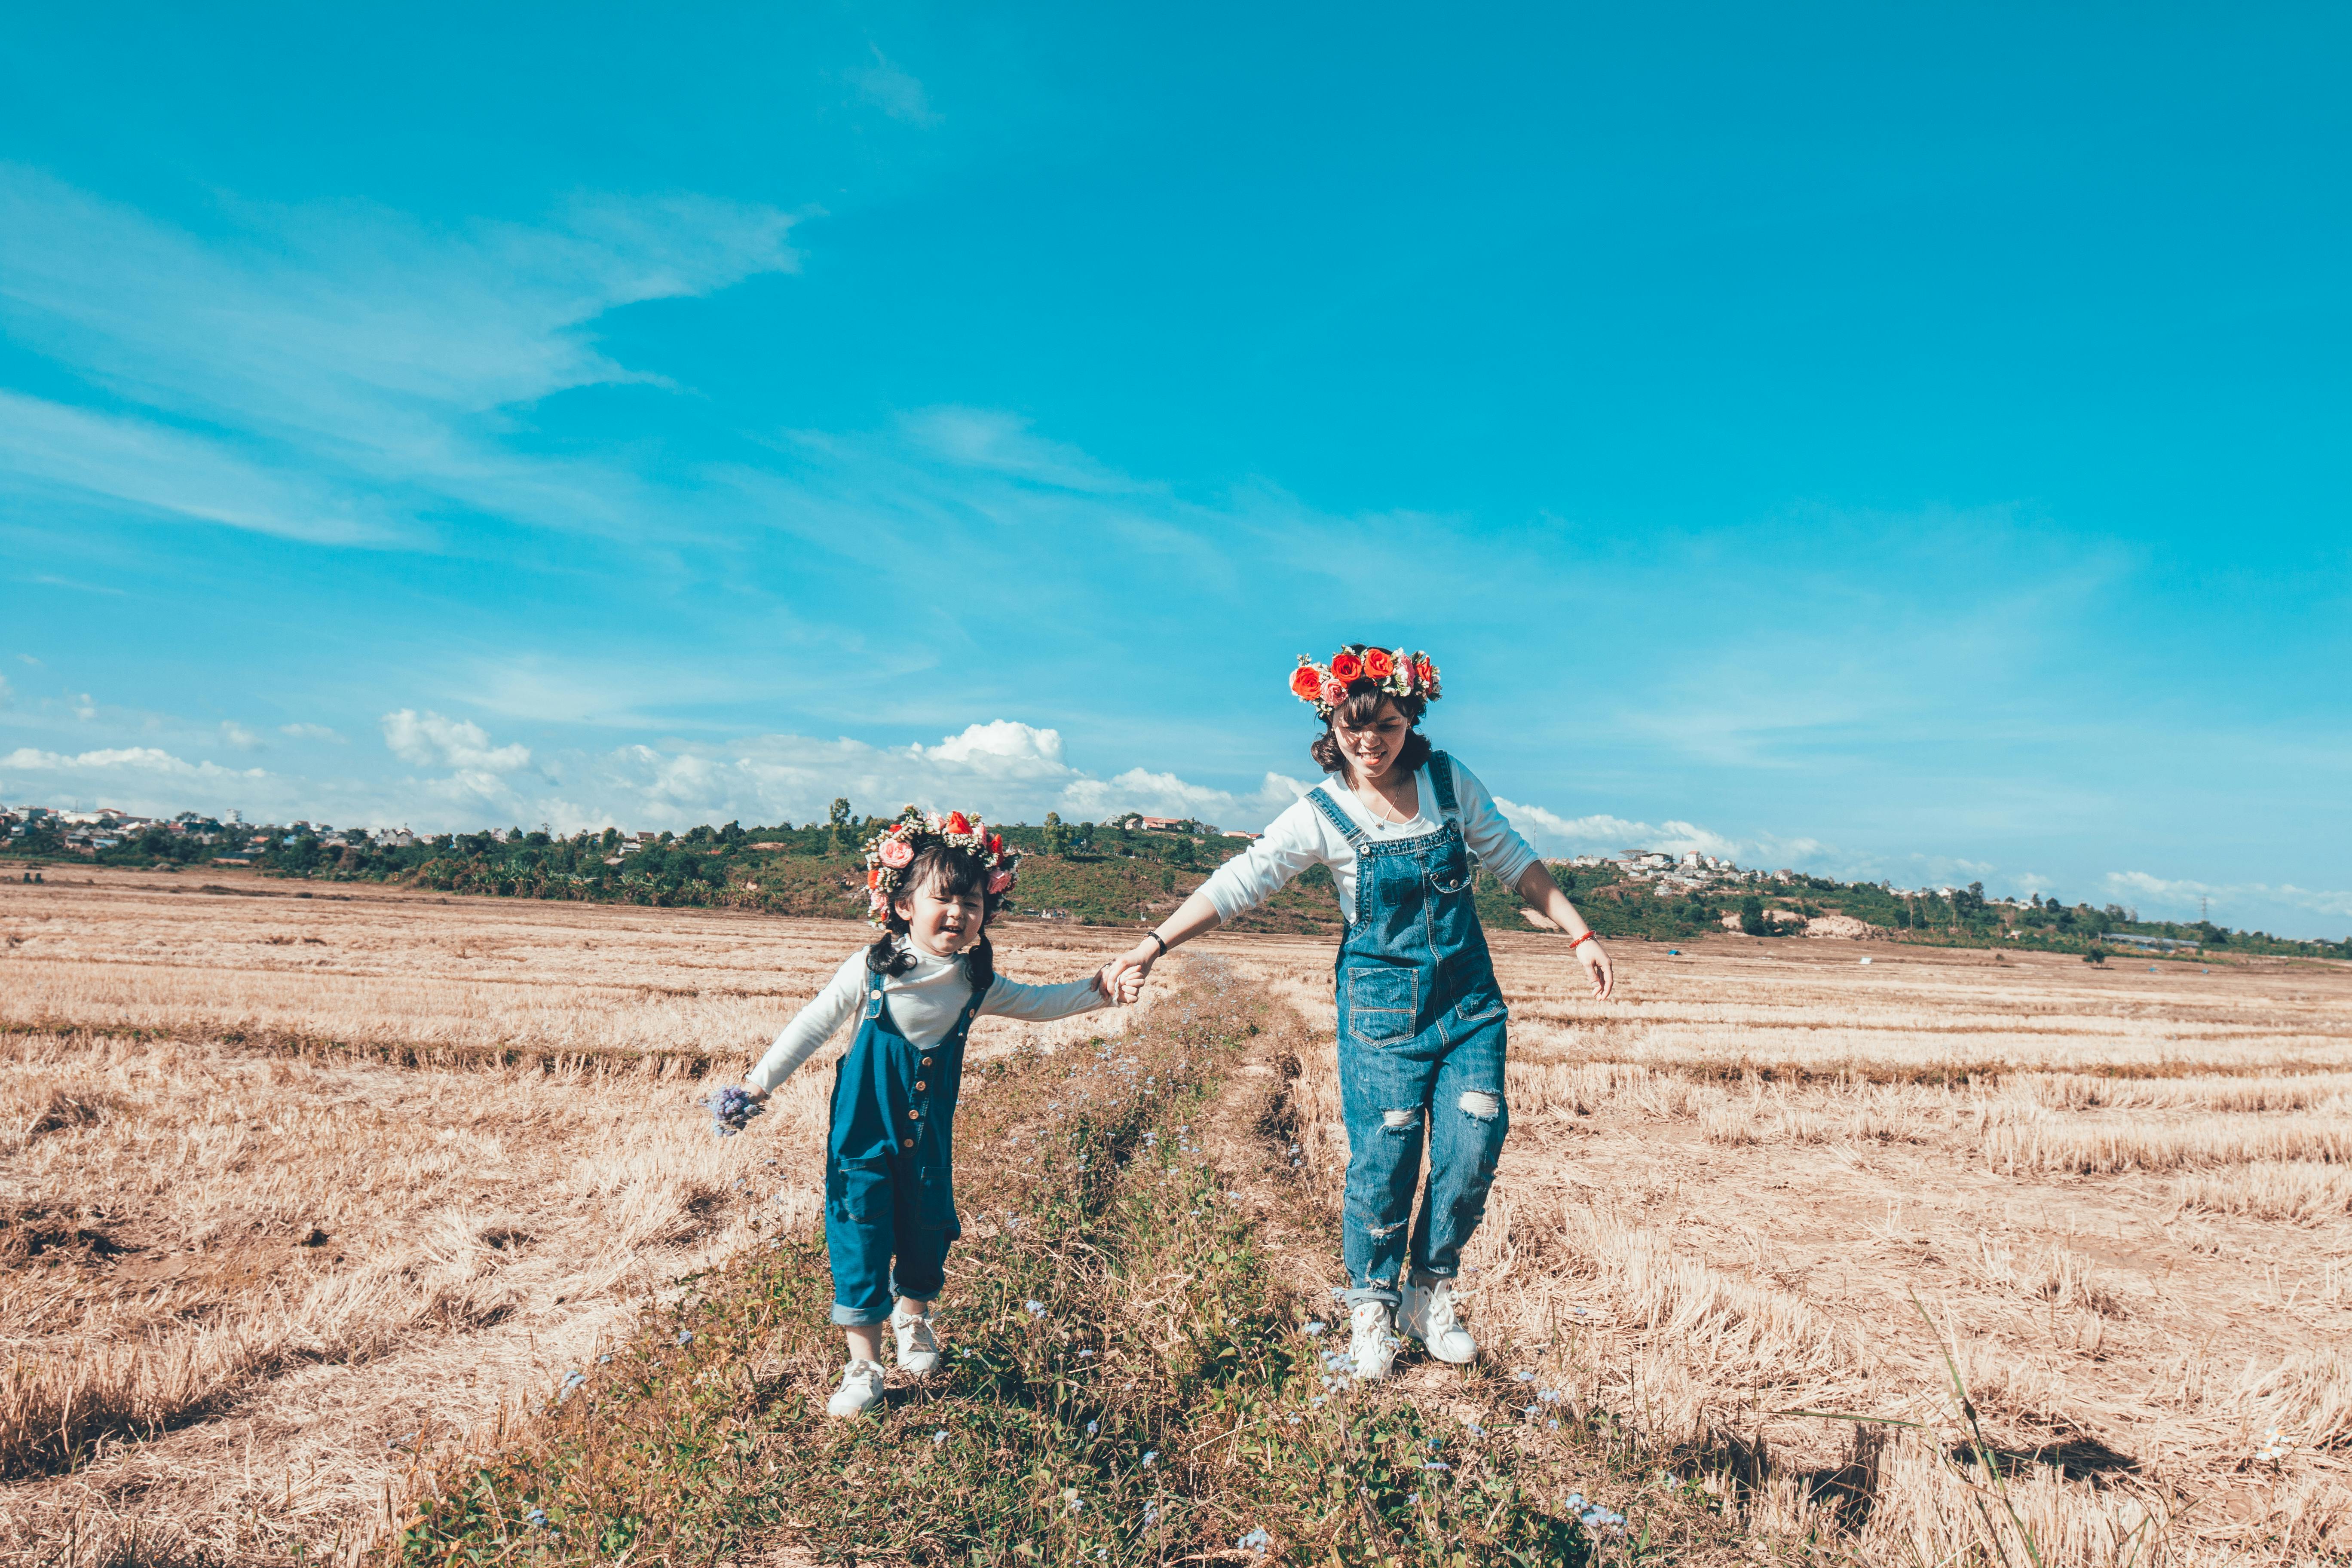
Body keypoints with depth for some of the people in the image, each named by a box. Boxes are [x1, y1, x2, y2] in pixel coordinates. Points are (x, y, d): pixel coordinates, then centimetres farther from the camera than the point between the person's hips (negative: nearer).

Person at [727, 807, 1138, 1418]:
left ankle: (913, 1317, 46)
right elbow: (814, 1025, -6)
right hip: (864, 1134, -3)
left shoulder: (974, 983, -5)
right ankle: (863, 1366, 15)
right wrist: (759, 1085, -5)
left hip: (929, 1137, 3)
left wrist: (1096, 988, -4)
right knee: (861, 1245, -1)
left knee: (926, 1235, 15)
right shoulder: (871, 971, -14)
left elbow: (1038, 1003, 7)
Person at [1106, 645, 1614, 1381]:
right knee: (1383, 1157, -3)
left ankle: (1431, 1286, 18)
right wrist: (1153, 944, -17)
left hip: (1468, 996, 3)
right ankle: (1372, 1300, 20)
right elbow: (1238, 883, -10)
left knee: (1474, 1146, -4)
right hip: (1382, 1004, -3)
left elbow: (1514, 861, 9)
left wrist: (1580, 935, 7)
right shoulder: (1323, 813, -9)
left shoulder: (1449, 781, -1)